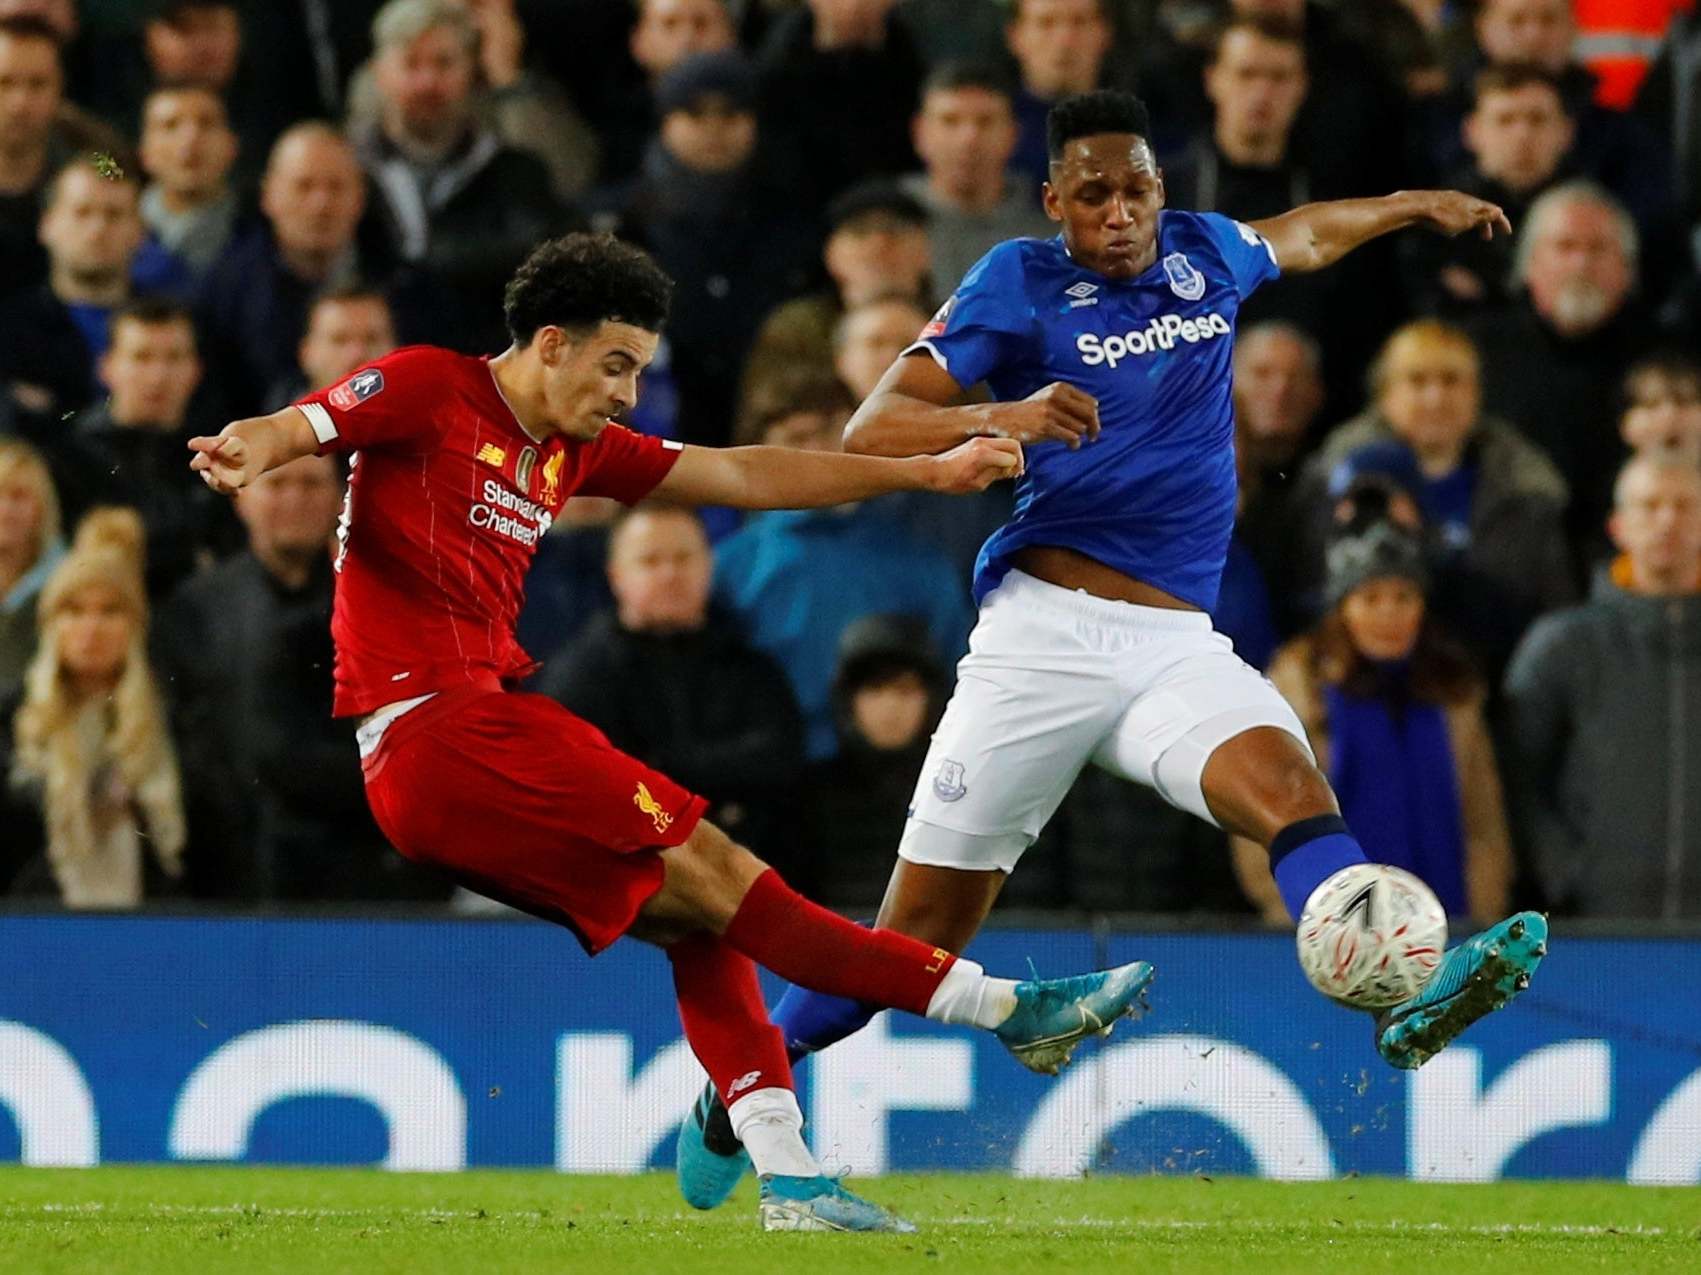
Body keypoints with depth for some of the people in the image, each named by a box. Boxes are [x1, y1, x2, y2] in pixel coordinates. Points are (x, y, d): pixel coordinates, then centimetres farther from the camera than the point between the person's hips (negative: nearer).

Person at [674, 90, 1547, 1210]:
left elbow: (1299, 237, 41)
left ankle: (1407, 999, -51)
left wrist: (1414, 206, 53)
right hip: (1046, 633, -4)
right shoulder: (1020, 283, 1)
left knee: (1286, 779, -28)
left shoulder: (1203, 252, 15)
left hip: (1179, 647, 4)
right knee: (923, 929, -1)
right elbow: (871, 432, -6)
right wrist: (1000, 418, -23)